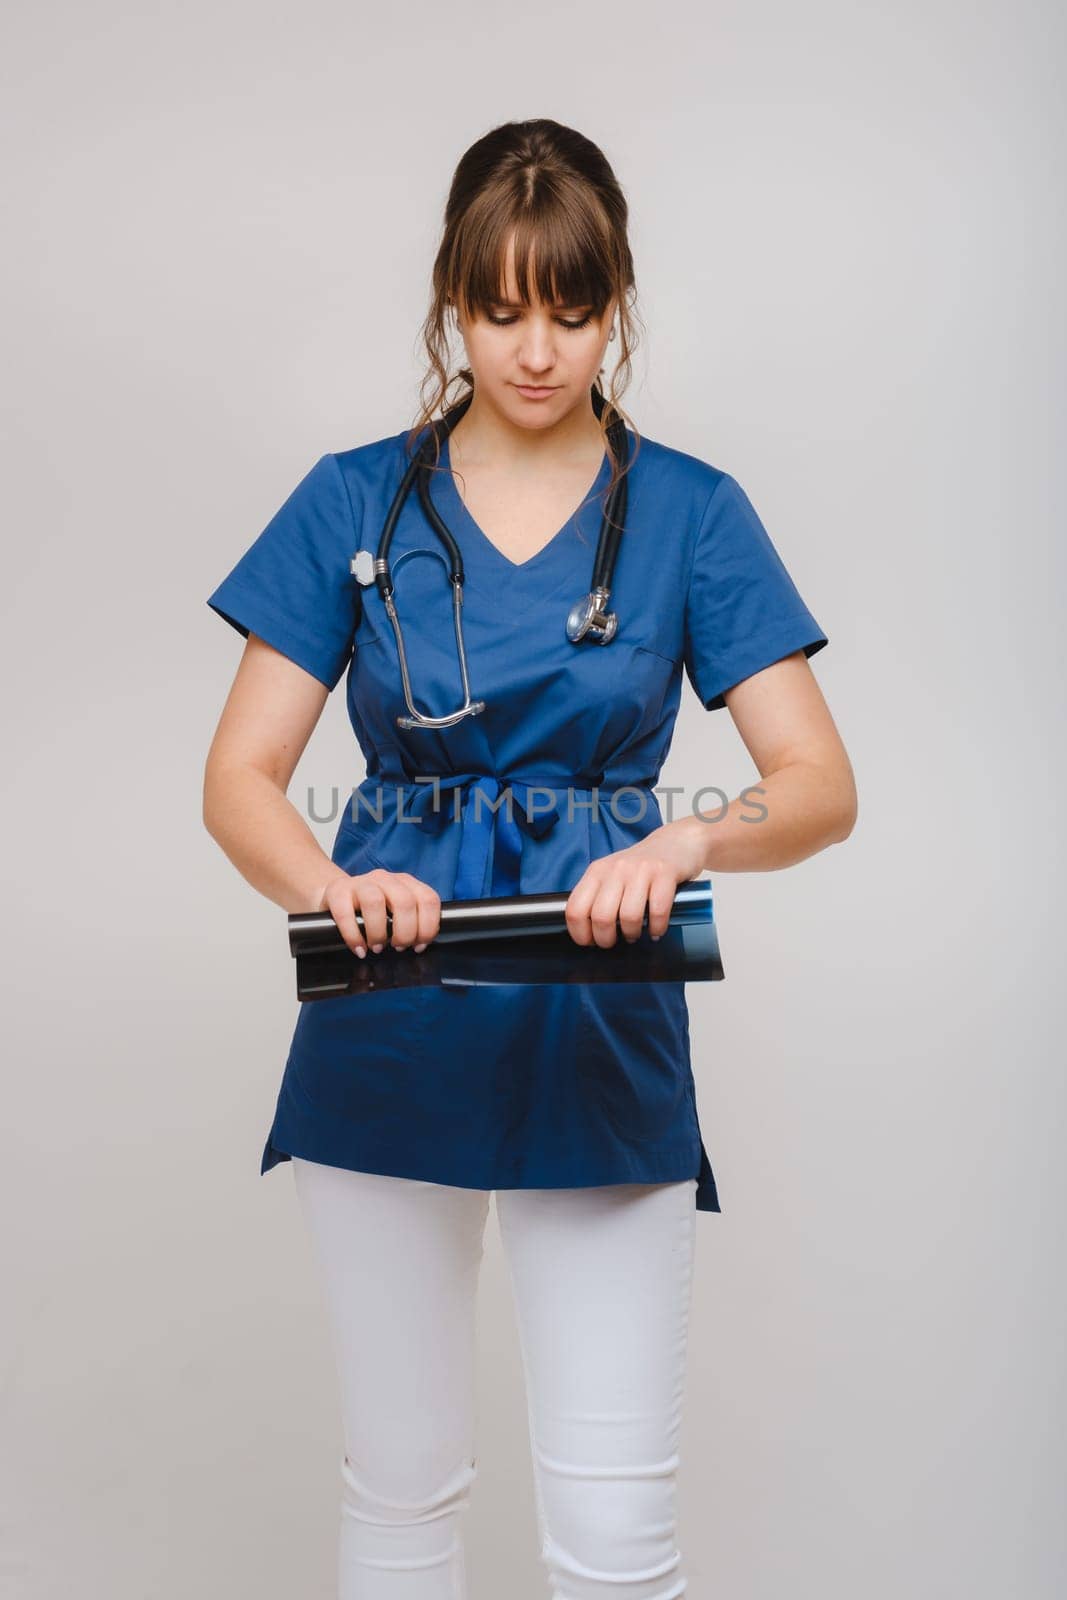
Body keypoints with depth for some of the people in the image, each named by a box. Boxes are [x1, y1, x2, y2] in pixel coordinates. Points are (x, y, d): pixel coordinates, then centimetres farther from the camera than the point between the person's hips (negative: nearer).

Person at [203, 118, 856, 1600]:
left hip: (604, 1034, -1)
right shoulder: (354, 501, 2)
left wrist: (686, 839, -28)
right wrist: (331, 886, -24)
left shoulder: (692, 510, 0)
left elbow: (820, 785, -7)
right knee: (402, 1478, 13)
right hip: (388, 1041, 1)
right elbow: (240, 779, -2)